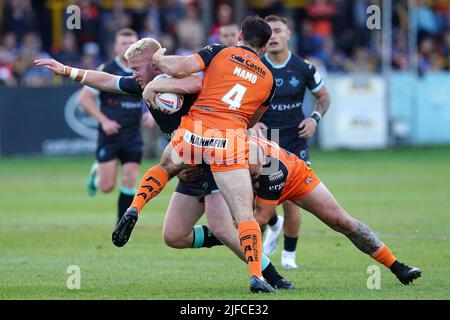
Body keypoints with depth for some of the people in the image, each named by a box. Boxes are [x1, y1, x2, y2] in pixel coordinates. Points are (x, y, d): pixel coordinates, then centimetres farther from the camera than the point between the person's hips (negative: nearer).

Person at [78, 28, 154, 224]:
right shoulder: (106, 70, -8)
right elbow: (84, 98, -7)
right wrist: (103, 120, -15)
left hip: (133, 136, 3)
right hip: (109, 134, -3)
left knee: (130, 182, -4)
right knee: (107, 186, -4)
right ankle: (96, 173, 31)